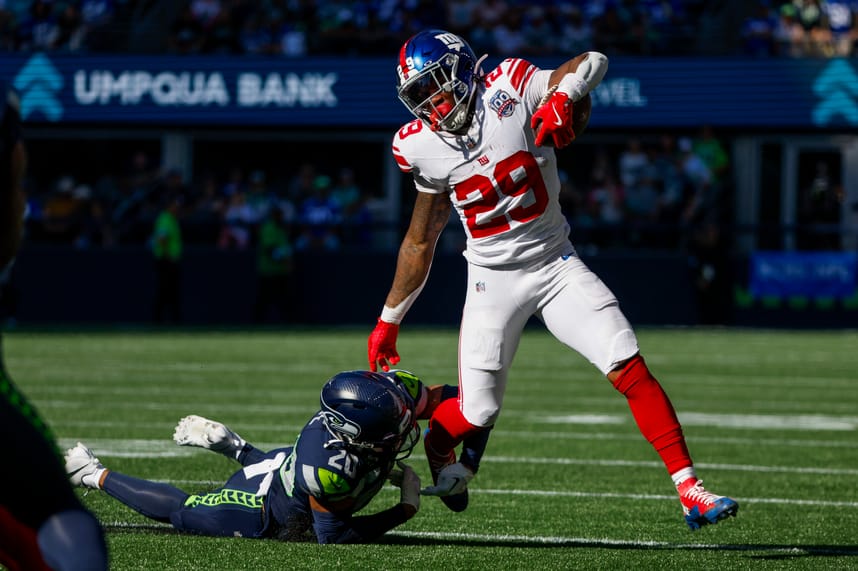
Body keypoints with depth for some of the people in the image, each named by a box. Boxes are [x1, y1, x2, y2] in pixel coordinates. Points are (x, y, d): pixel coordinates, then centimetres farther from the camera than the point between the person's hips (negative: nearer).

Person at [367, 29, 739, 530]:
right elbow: (421, 240, 8)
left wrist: (563, 96, -32)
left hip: (556, 263, -1)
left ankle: (690, 490, -13)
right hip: (494, 279, 1)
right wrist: (389, 321, 11)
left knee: (630, 367, -15)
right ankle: (437, 444, 35)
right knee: (478, 414, -3)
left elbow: (594, 62, -11)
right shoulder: (422, 147, -4)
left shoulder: (509, 90, -12)